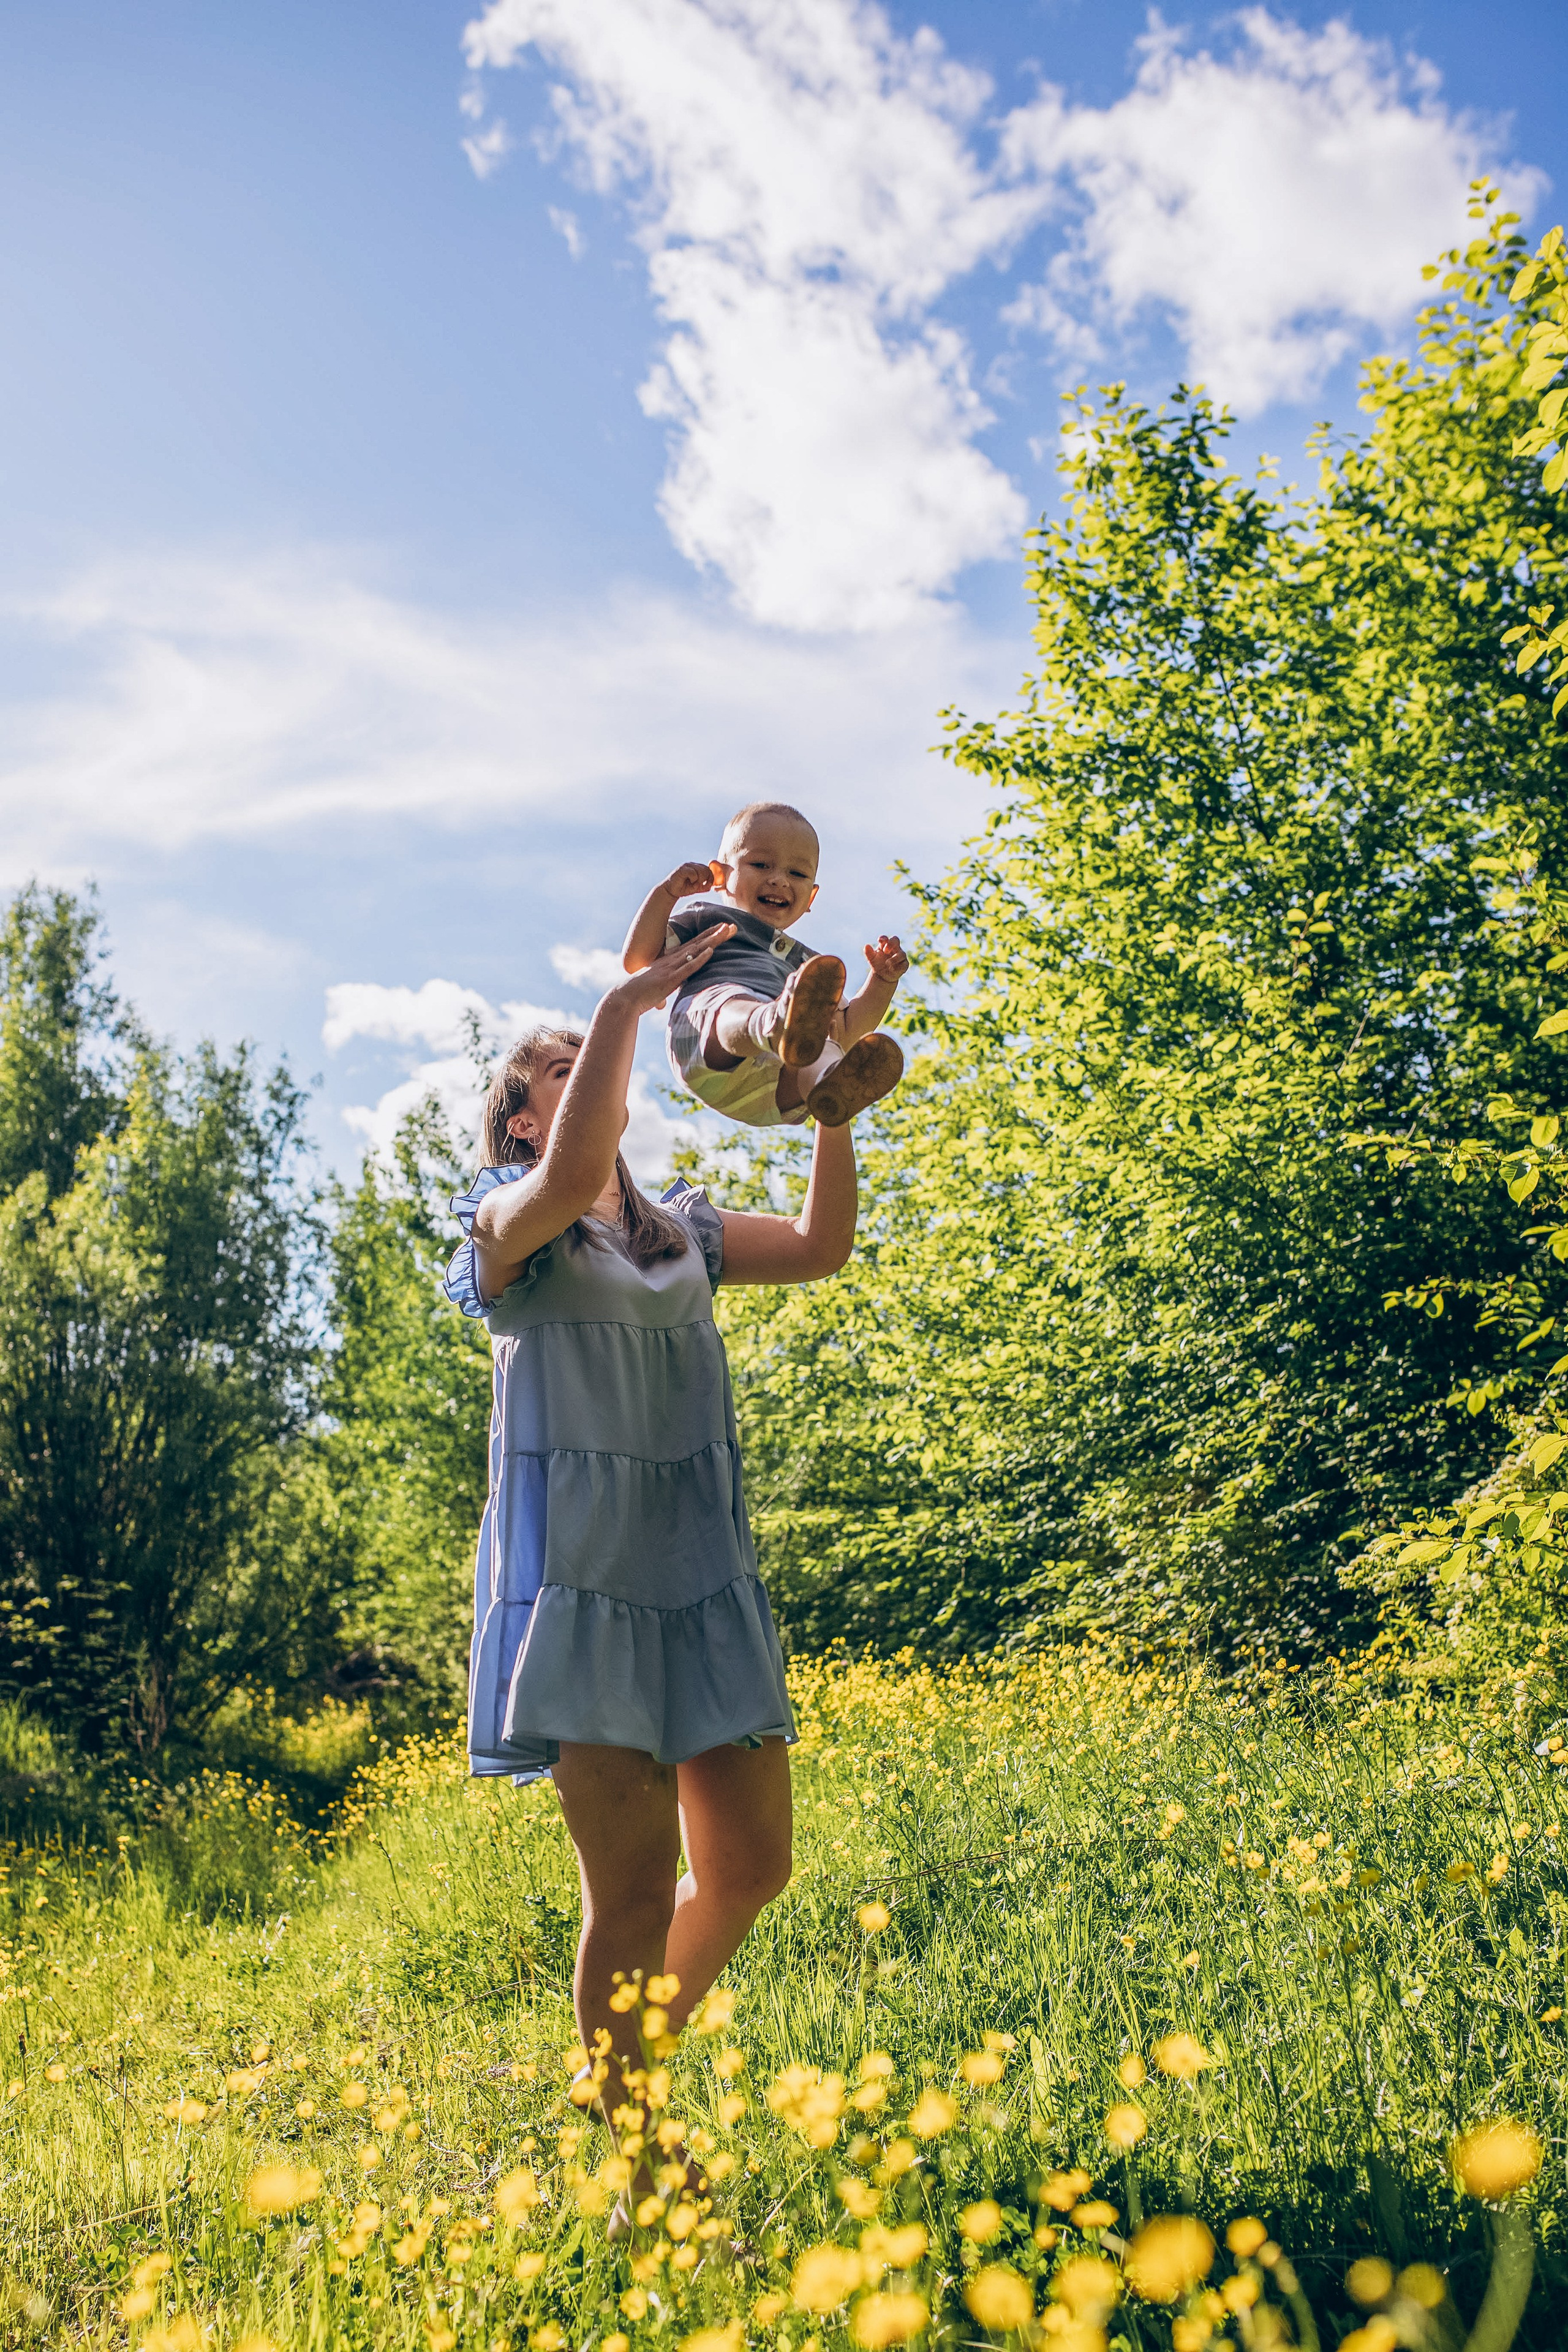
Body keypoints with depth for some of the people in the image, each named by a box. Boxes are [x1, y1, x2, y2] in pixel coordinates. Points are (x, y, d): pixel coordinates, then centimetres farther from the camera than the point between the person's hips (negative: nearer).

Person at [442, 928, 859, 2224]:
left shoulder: (684, 1229, 19)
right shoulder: (511, 1226, 2)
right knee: (634, 1883, -6)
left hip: (705, 1574, 6)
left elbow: (821, 1247, 5)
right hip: (582, 1571, -6)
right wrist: (626, 1002, -19)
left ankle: (636, 2057, 31)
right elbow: (571, 1177, -22)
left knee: (752, 1862, 7)